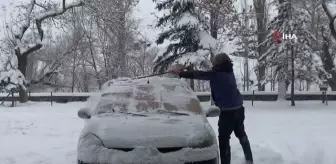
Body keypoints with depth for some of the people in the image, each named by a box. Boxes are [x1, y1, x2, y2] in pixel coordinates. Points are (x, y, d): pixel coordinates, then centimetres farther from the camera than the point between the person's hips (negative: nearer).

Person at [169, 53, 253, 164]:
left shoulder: (216, 74, -12)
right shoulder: (229, 72, 9)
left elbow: (198, 75, -9)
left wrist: (180, 73, -4)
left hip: (227, 111, -8)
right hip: (238, 108, 8)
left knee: (224, 139, -2)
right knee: (241, 134, 23)